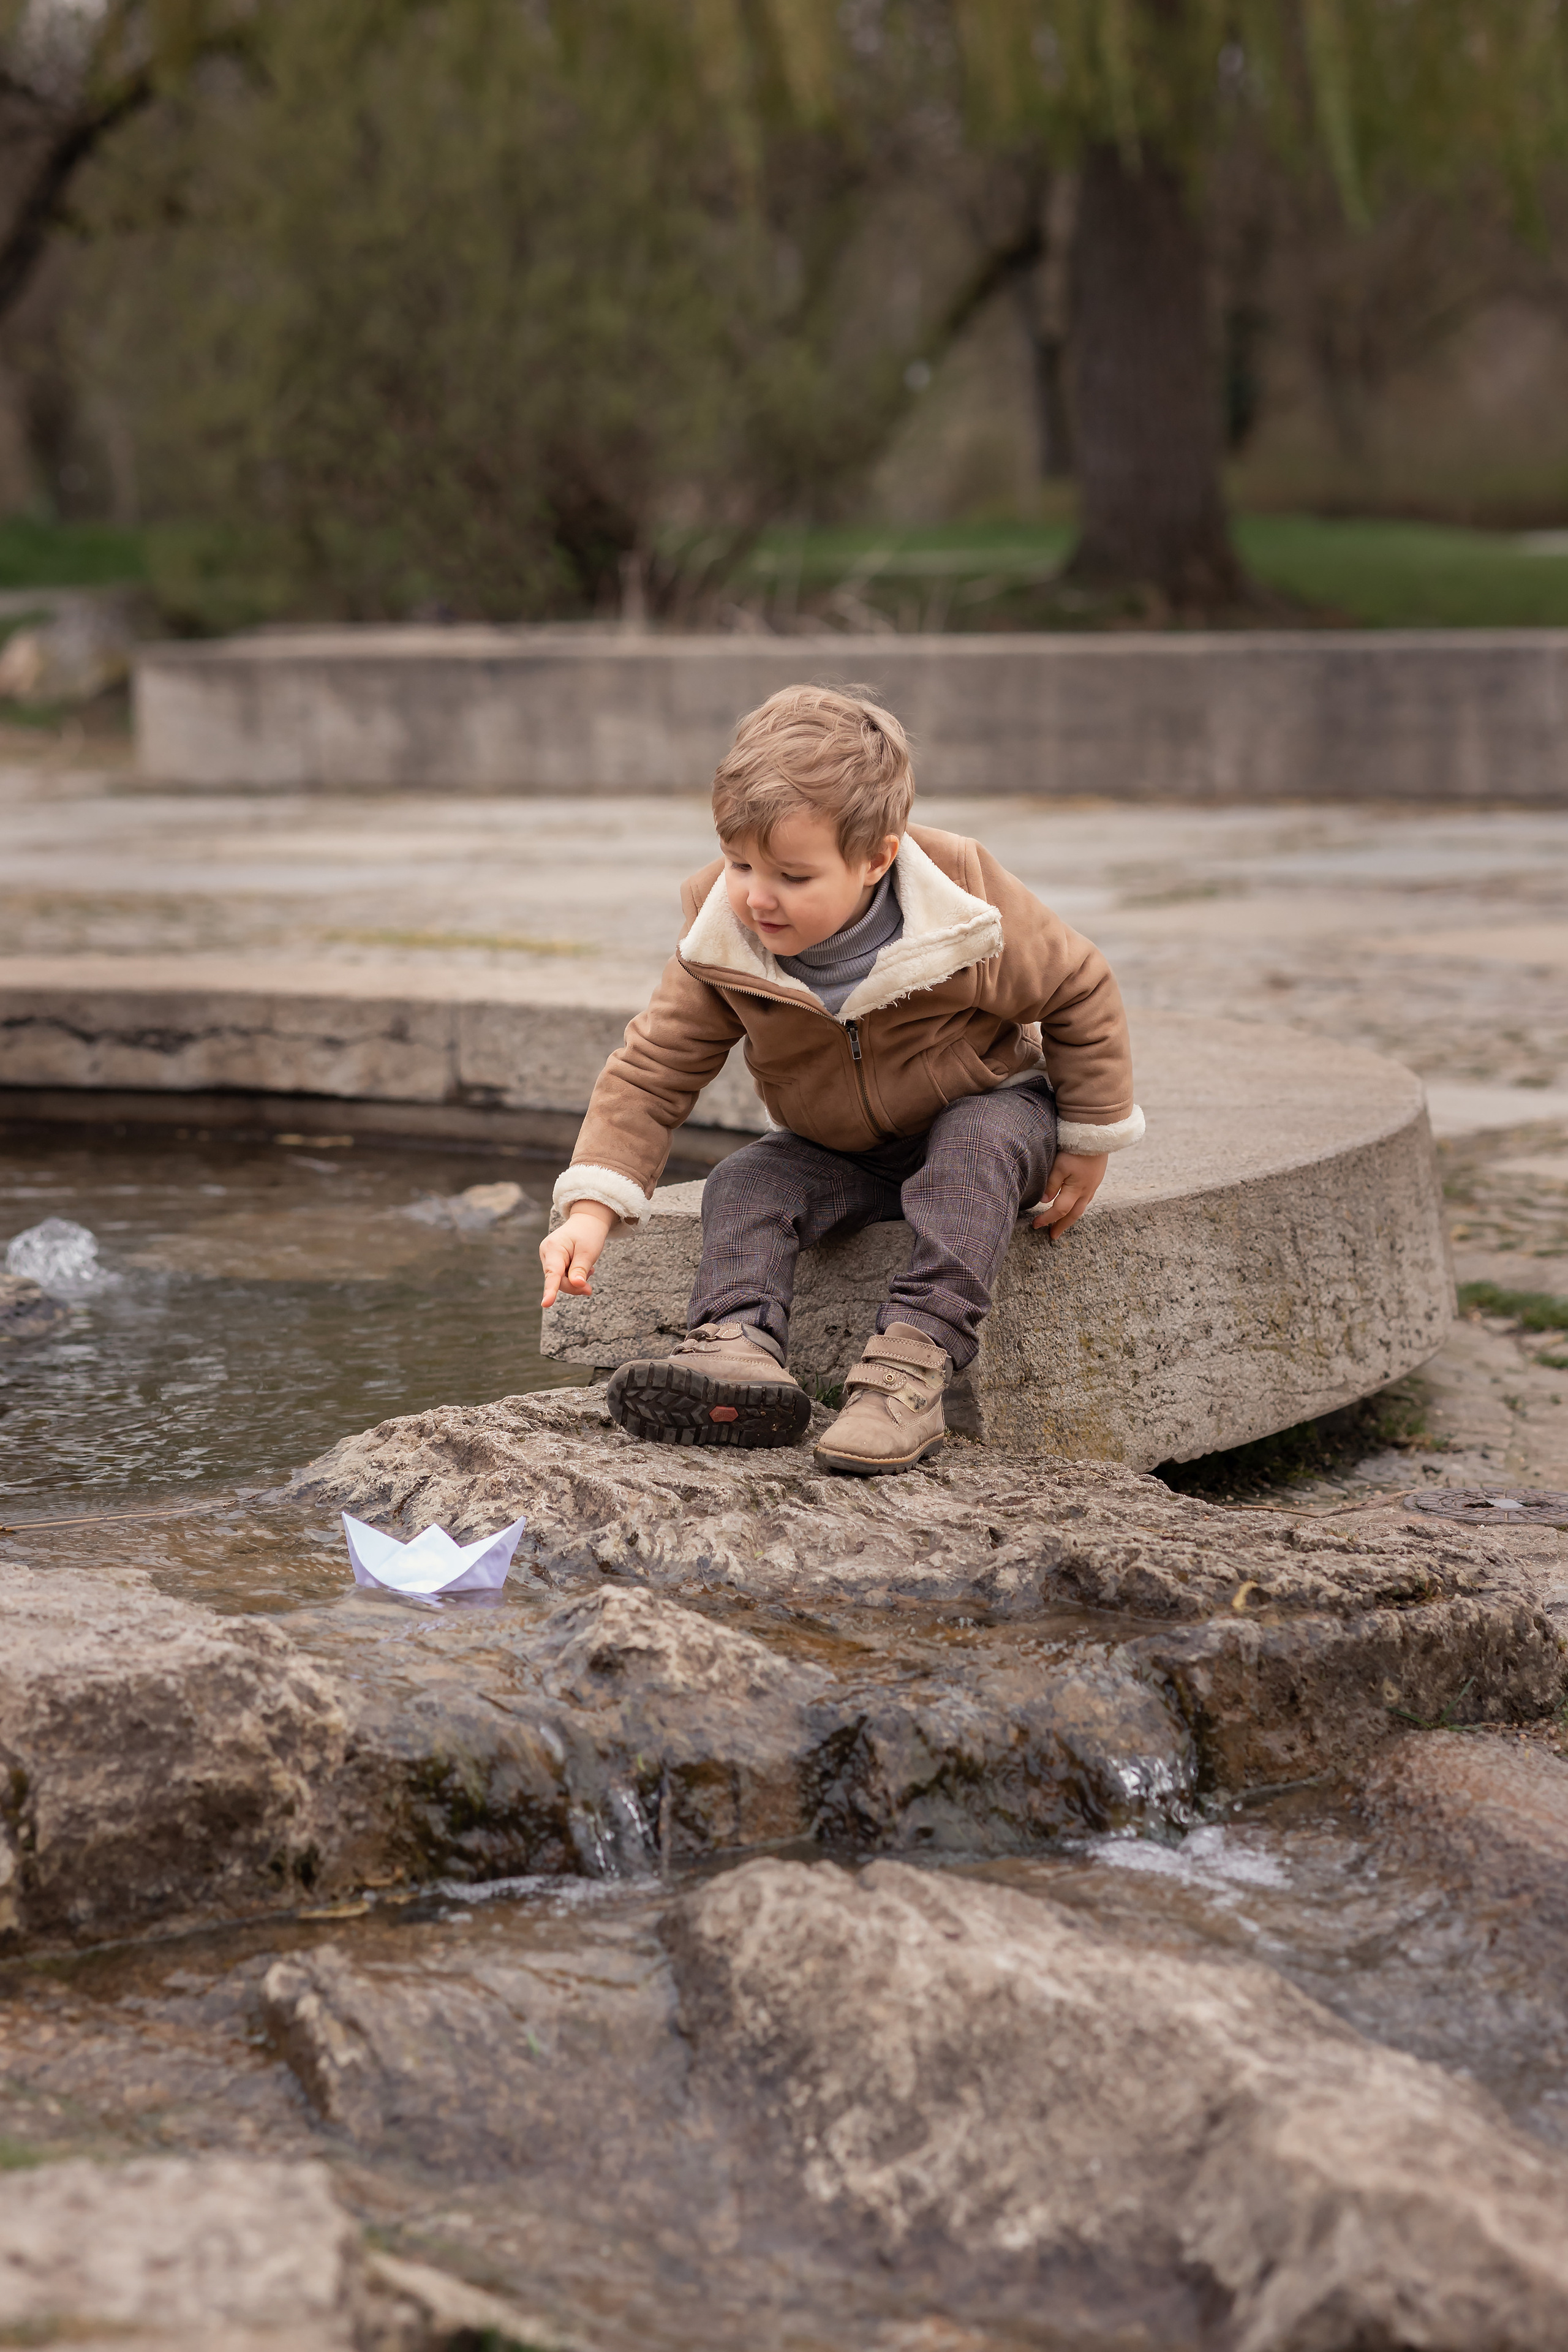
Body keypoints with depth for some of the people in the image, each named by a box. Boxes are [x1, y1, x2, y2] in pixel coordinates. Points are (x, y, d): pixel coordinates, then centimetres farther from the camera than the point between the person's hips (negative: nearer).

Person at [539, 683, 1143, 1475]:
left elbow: (1080, 996, -12)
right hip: (836, 1152, 4)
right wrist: (592, 1208, -29)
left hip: (987, 1112, -3)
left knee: (975, 1152, -35)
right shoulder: (719, 946, -20)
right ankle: (736, 1341, -43)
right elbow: (653, 1072, -16)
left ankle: (914, 1360, -47)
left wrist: (1087, 1145, -7)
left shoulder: (965, 910, -27)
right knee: (744, 1184, -21)